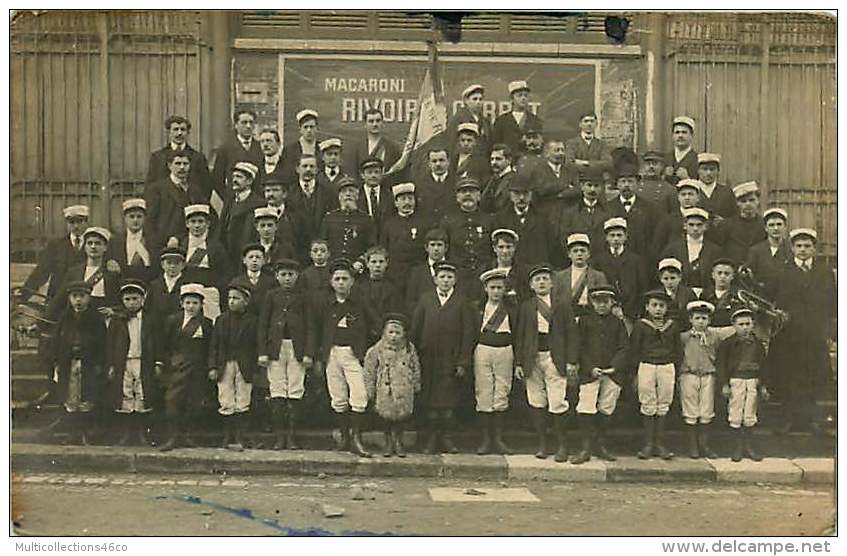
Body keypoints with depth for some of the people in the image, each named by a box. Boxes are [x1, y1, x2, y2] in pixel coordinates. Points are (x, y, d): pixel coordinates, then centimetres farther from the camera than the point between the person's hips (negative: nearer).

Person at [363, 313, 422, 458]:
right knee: (386, 417, 4)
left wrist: (416, 386, 16)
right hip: (385, 391, -1)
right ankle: (389, 442, 24)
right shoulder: (377, 349, -4)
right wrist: (370, 391, 2)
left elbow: (416, 368, 13)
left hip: (404, 391, 1)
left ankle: (398, 441, 26)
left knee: (402, 417, 5)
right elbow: (369, 371, 1)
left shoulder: (409, 349, 2)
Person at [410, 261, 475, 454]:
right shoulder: (425, 298, 8)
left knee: (448, 401, 2)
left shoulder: (462, 302, 3)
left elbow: (467, 334, 0)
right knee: (430, 401, 5)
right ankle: (431, 439, 14)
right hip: (428, 360, 1)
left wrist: (463, 362, -6)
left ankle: (447, 438, 13)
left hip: (451, 360, -1)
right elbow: (415, 329, 6)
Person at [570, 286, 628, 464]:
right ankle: (586, 448, -1)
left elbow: (624, 347, 5)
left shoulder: (618, 322, 9)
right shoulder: (585, 320, 5)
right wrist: (591, 368, -10)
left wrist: (614, 367, -9)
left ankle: (600, 445, 19)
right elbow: (580, 347, 1)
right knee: (585, 410, -8)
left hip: (613, 373, 2)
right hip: (589, 372, -2)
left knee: (606, 410, 7)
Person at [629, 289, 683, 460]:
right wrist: (634, 374, 0)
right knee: (648, 406, 2)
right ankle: (648, 444, 8)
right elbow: (634, 350, 3)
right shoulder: (640, 325, 2)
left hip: (667, 367, 2)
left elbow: (678, 350, 13)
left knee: (663, 406, 5)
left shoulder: (673, 326, 9)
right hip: (646, 366, -2)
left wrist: (676, 371, 6)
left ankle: (659, 444, 12)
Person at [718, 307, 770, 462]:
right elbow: (722, 364, -3)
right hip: (736, 381, -3)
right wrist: (724, 384, -10)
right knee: (735, 416, -1)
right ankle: (738, 446, 10)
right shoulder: (728, 344, -2)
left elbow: (763, 366, 13)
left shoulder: (757, 344, 9)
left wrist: (763, 386, 9)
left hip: (753, 381, 3)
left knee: (750, 416, 8)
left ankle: (748, 446, 18)